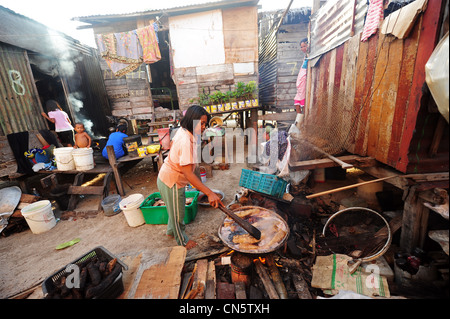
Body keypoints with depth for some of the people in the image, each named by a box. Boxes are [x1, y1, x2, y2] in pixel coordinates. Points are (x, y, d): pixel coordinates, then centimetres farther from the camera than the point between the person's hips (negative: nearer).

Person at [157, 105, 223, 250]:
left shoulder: (182, 131, -4)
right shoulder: (186, 141, -34)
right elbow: (188, 174, -38)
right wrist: (210, 193, -40)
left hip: (171, 177, 10)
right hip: (171, 182, -9)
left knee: (176, 209, 29)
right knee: (177, 213, 13)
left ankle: (171, 231, 55)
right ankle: (182, 241, 38)